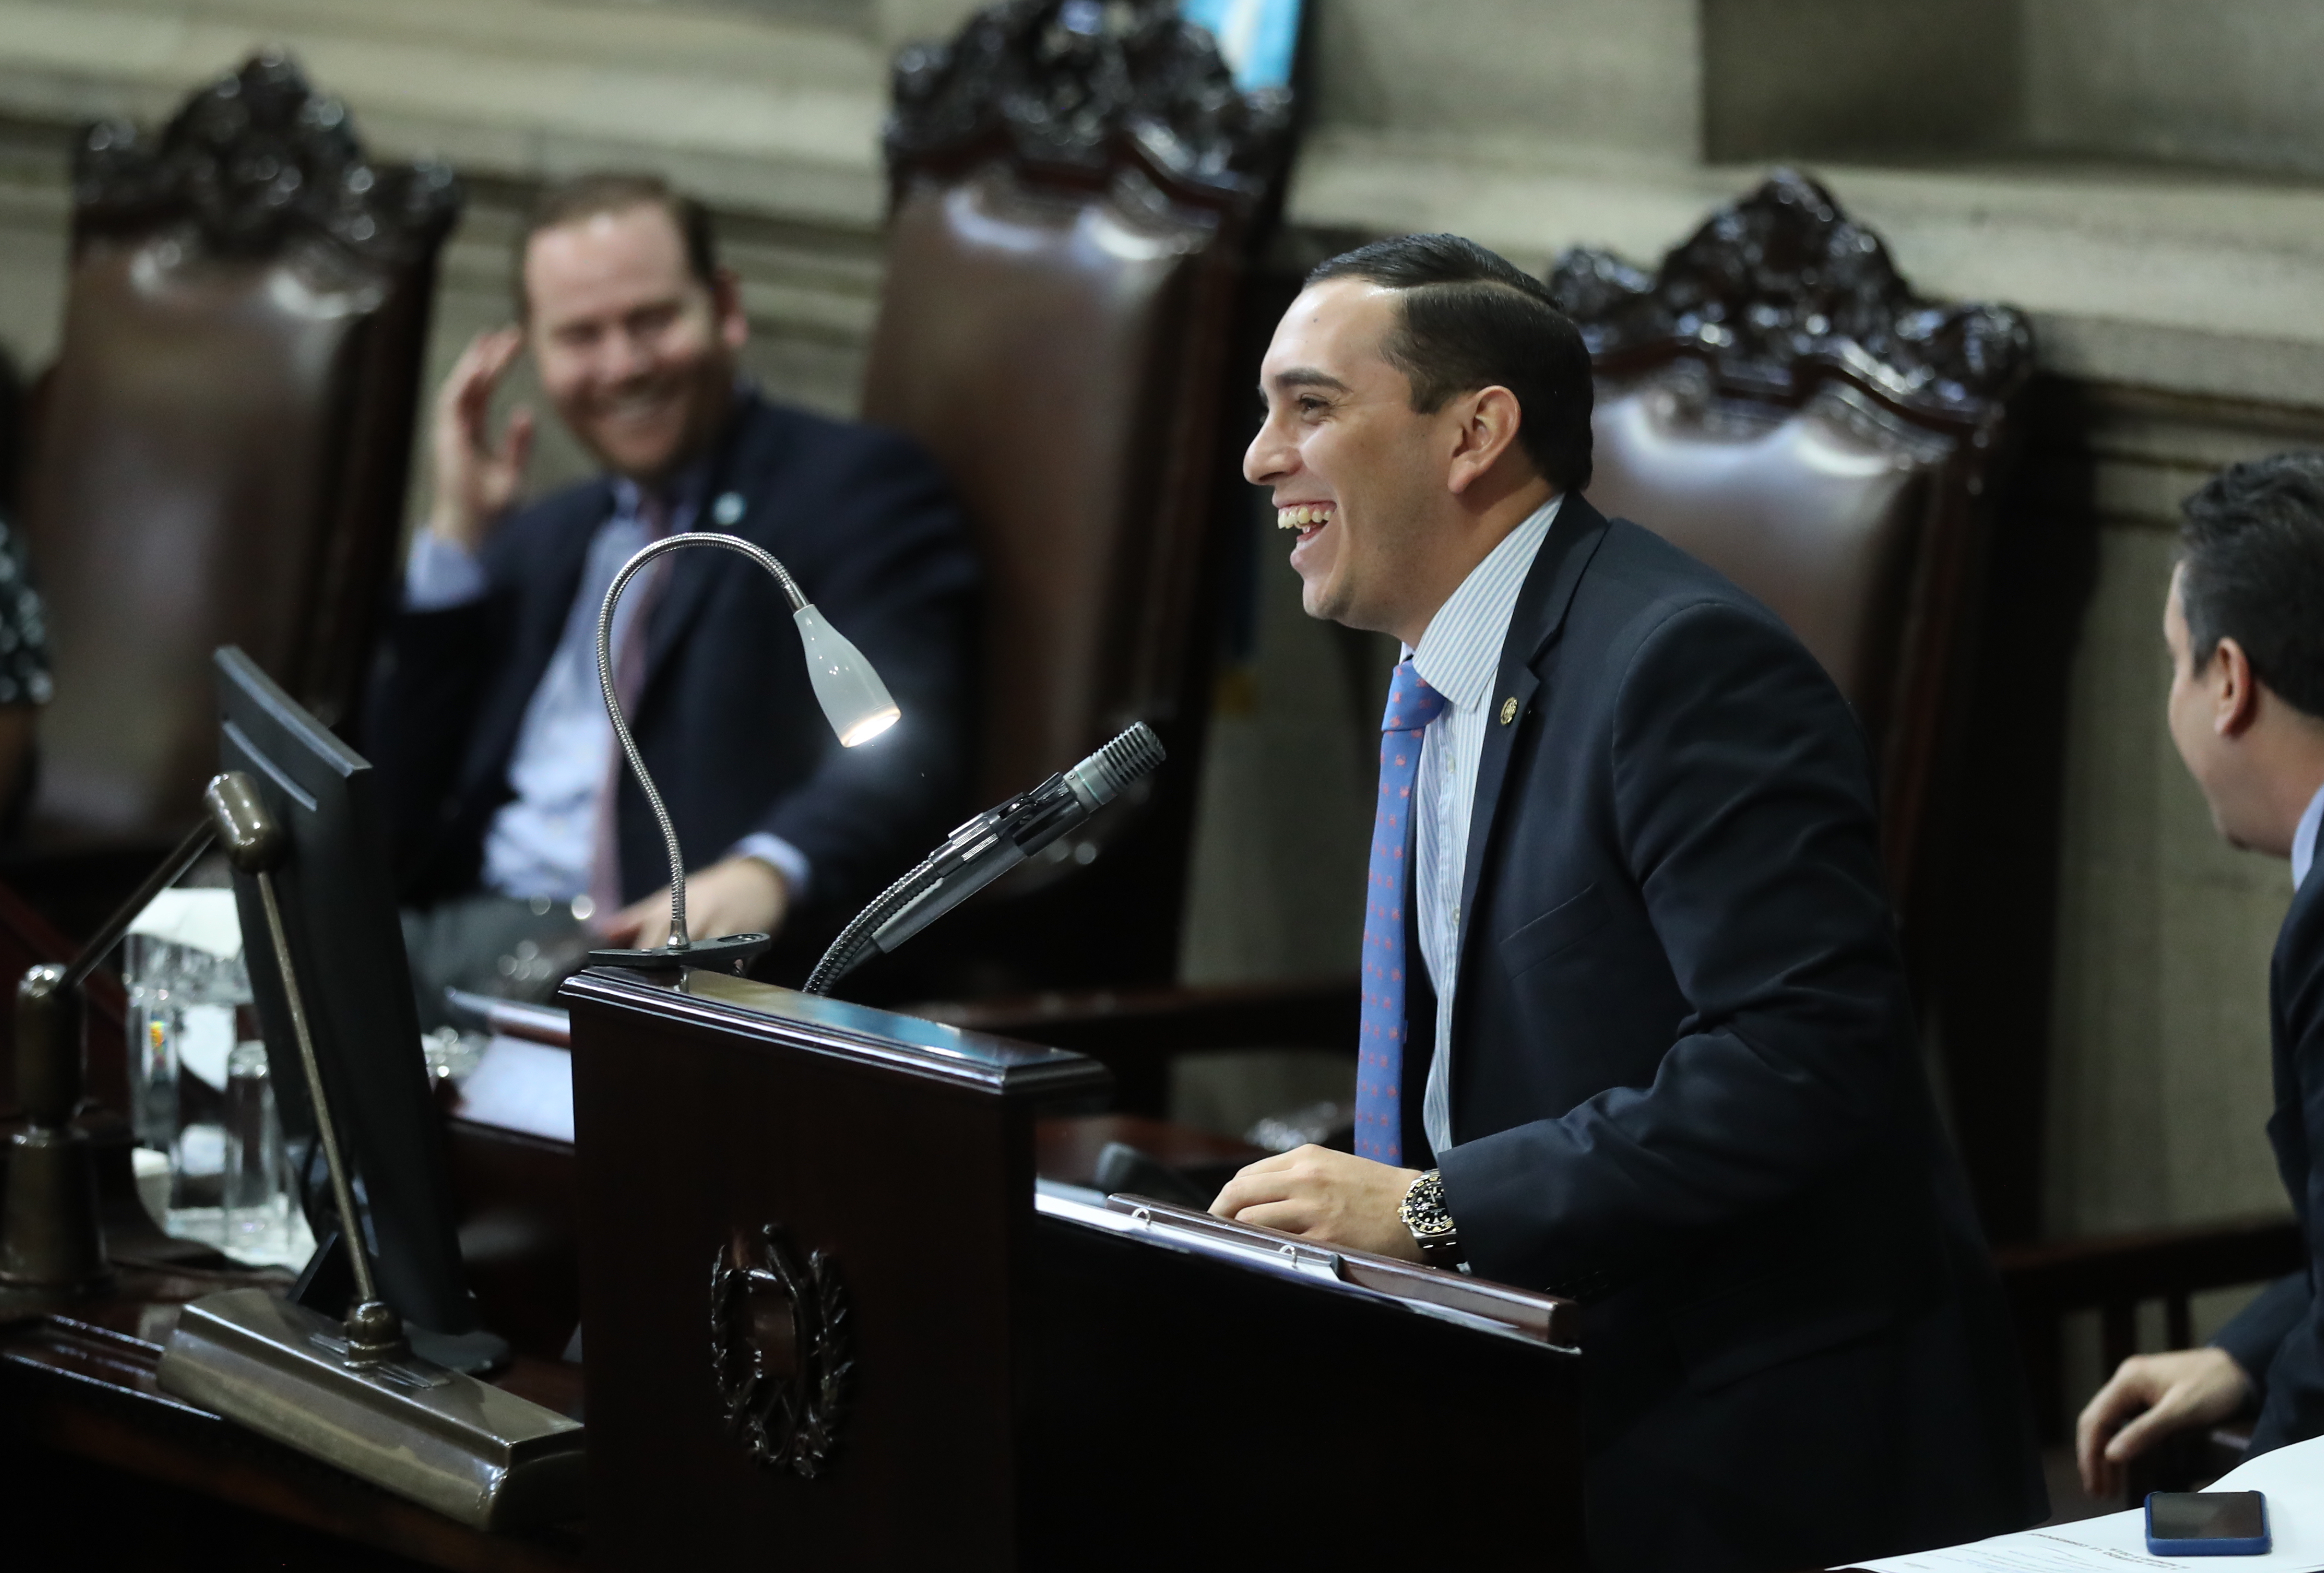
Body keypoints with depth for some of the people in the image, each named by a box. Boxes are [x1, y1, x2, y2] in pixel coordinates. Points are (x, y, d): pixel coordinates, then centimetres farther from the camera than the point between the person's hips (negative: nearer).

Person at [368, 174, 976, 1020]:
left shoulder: (857, 486, 5)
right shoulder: (542, 540, 27)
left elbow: (900, 757, -13)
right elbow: (403, 812, 18)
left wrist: (764, 875, -35)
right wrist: (457, 534, 13)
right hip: (459, 931, 7)